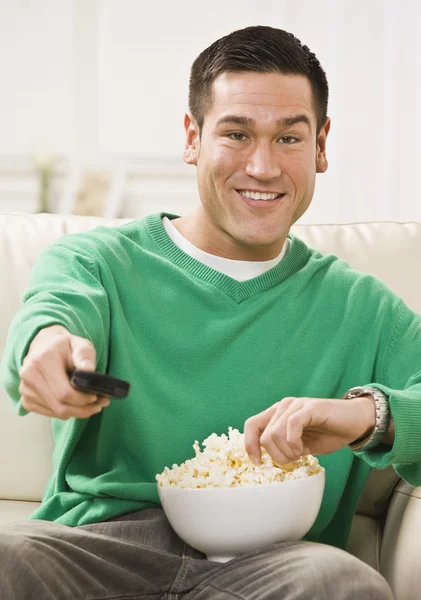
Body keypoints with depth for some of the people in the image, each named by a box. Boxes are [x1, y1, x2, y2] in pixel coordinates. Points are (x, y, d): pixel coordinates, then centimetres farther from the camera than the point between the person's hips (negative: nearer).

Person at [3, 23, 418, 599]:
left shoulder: (359, 308, 15)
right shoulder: (96, 260, 10)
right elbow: (56, 308, -12)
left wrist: (371, 414, -19)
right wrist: (49, 344, -38)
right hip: (100, 539, -1)